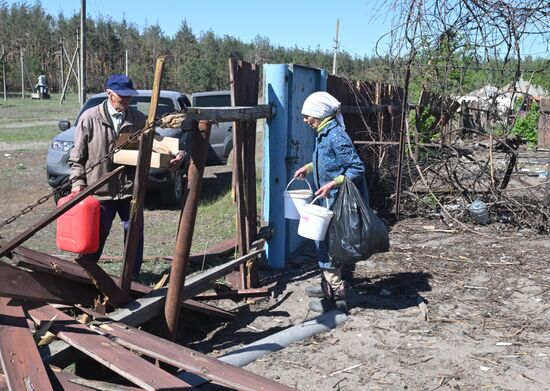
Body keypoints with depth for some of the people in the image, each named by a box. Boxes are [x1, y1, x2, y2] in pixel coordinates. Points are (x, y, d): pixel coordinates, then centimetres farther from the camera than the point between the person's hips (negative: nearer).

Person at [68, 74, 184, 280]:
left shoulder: (138, 119, 2)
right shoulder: (90, 118, -4)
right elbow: (77, 154, 1)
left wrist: (173, 157, -16)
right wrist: (77, 181, -8)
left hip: (130, 189, 3)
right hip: (100, 190, -3)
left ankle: (133, 278, 25)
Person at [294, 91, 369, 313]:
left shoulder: (336, 137, -20)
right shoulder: (323, 134, 10)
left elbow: (357, 168, -21)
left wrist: (332, 183, -27)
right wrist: (309, 167, 20)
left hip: (340, 202, -10)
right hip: (331, 201, 10)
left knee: (326, 245, -6)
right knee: (325, 242, 19)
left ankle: (336, 297, 2)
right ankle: (328, 286, 36)